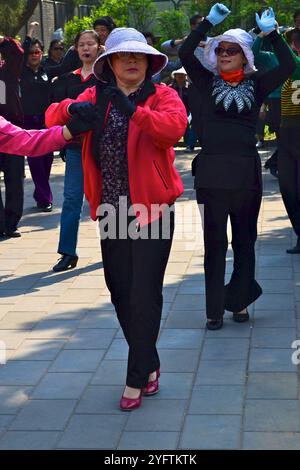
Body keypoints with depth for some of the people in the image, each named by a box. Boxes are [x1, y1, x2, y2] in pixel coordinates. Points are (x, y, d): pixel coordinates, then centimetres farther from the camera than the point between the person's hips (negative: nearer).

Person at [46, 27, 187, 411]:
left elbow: (175, 126, -24)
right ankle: (149, 364, 32)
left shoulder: (162, 95, -5)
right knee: (119, 291, 13)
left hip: (151, 210, -5)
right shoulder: (95, 97, 8)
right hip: (112, 213, 5)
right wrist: (72, 108, -20)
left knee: (144, 295, -3)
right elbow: (52, 116, 2)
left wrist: (133, 109, -37)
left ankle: (137, 379, 10)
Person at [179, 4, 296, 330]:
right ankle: (214, 309, 10)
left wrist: (271, 32, -9)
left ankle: (240, 301, 21)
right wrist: (210, 21, -8)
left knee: (245, 241, 10)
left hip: (246, 174, 1)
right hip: (211, 174, -1)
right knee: (214, 244, 4)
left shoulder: (256, 86, 6)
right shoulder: (208, 83, 6)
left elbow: (288, 66, -6)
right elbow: (185, 54, -6)